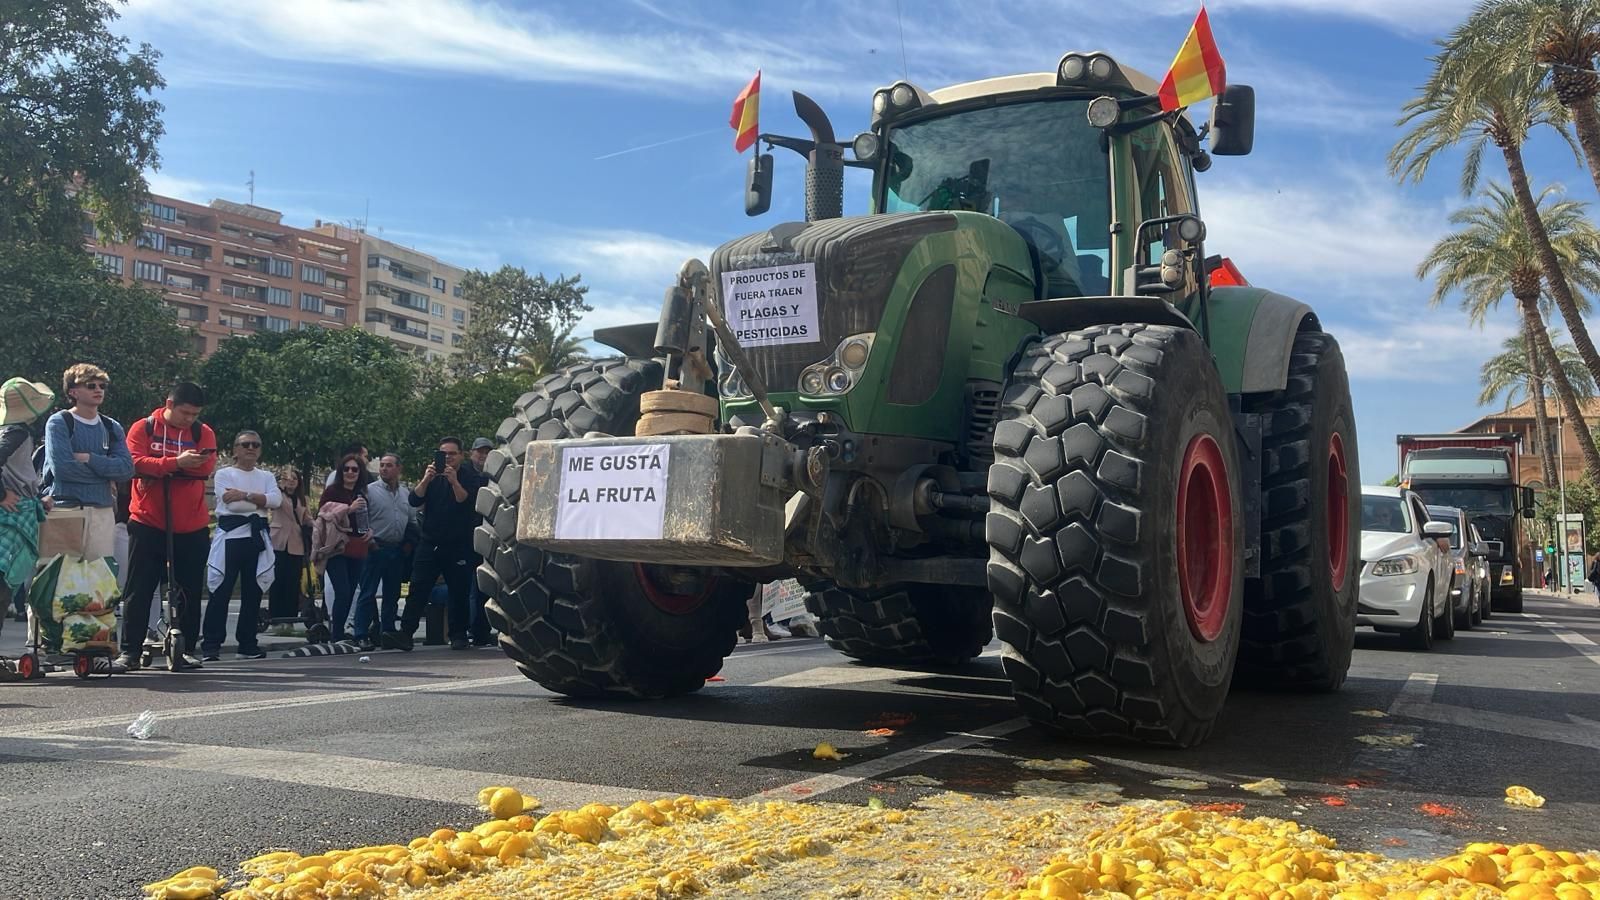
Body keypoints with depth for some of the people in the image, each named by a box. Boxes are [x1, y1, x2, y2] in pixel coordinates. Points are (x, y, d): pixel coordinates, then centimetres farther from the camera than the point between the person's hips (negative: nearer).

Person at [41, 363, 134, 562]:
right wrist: (106, 475, -3)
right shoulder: (59, 423, -1)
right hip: (66, 508, -4)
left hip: (103, 511, 4)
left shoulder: (112, 428, 13)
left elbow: (127, 468, 0)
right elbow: (61, 467, -15)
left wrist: (88, 458, -10)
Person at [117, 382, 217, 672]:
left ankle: (186, 649, 15)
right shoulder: (143, 428, 2)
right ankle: (130, 651, 9)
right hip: (148, 524, -1)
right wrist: (176, 463, -25)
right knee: (139, 591, 3)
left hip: (192, 527, 2)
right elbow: (135, 463, -14)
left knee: (190, 593, 6)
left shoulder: (203, 432, 5)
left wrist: (159, 467, -15)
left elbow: (206, 468, -9)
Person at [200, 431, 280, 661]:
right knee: (221, 592, -7)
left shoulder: (266, 476, 16)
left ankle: (247, 644, 13)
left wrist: (245, 495, -11)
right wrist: (262, 500, -5)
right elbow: (232, 504, -11)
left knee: (252, 593, 6)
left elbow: (276, 499, -4)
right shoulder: (224, 474, 5)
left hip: (258, 536, 4)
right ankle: (211, 645, -4)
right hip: (231, 535, -4)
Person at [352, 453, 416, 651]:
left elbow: (413, 521, 18)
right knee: (368, 594, -4)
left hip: (398, 551, 5)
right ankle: (362, 635, -2)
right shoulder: (369, 491, -1)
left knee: (392, 595, 10)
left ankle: (388, 632, 19)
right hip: (376, 549, -5)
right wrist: (368, 538, -16)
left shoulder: (407, 493, 13)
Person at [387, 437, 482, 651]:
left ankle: (459, 635, 11)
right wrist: (426, 479, -16)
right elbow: (414, 500, -1)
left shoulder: (469, 476, 2)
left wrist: (454, 481, -27)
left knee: (458, 592, 2)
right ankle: (406, 633, -10)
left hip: (458, 546, -2)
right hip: (430, 543, 3)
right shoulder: (432, 476, 12)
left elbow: (466, 501, -14)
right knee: (417, 588, -6)